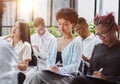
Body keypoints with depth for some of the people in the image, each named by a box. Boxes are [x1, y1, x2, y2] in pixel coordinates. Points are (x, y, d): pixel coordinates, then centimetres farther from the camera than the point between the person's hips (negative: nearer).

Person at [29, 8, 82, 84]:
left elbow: (75, 65, -12)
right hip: (52, 74, 5)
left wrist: (59, 70, -27)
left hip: (67, 77, -5)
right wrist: (50, 67, -7)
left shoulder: (75, 44, -2)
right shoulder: (54, 42, 16)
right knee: (37, 77, -26)